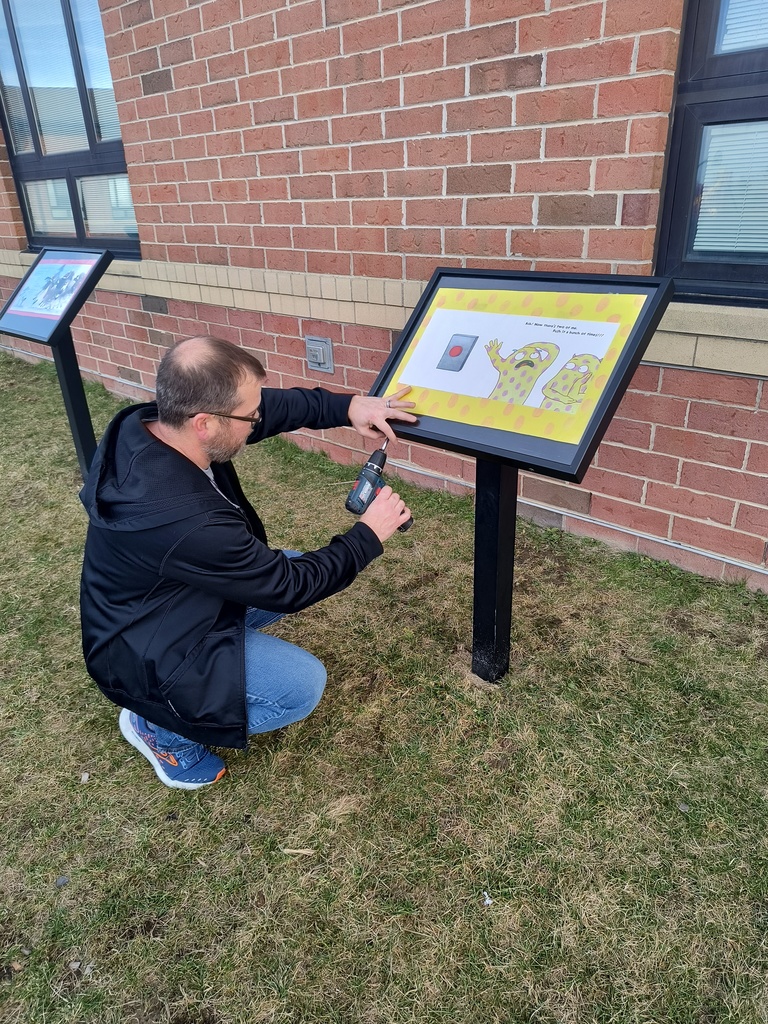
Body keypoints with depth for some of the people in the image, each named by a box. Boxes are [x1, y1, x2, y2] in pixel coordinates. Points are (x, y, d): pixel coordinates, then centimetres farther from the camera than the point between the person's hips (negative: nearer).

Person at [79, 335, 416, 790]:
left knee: (293, 565, 11)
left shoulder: (149, 423, -17)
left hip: (164, 601, 8)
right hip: (144, 654, -8)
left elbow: (274, 404, -4)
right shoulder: (185, 521, -40)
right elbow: (289, 588, -25)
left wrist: (348, 407, -16)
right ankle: (159, 727, 5)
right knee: (302, 685, -16)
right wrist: (369, 535, -14)